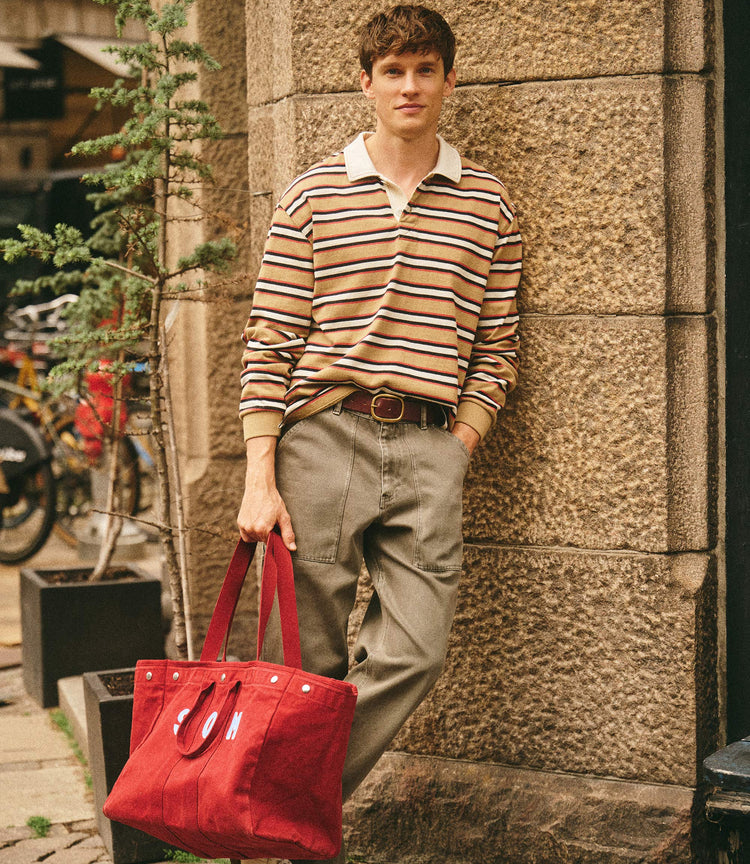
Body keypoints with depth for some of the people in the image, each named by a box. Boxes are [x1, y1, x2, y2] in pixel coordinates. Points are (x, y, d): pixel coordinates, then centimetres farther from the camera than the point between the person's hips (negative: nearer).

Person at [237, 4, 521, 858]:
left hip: (431, 445, 2)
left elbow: (496, 347, 12)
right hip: (321, 435, -1)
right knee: (314, 659, 3)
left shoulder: (485, 203, 10)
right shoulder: (313, 195, 5)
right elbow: (268, 344, 2)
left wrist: (454, 451, 0)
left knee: (414, 652, -8)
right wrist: (259, 480, -5)